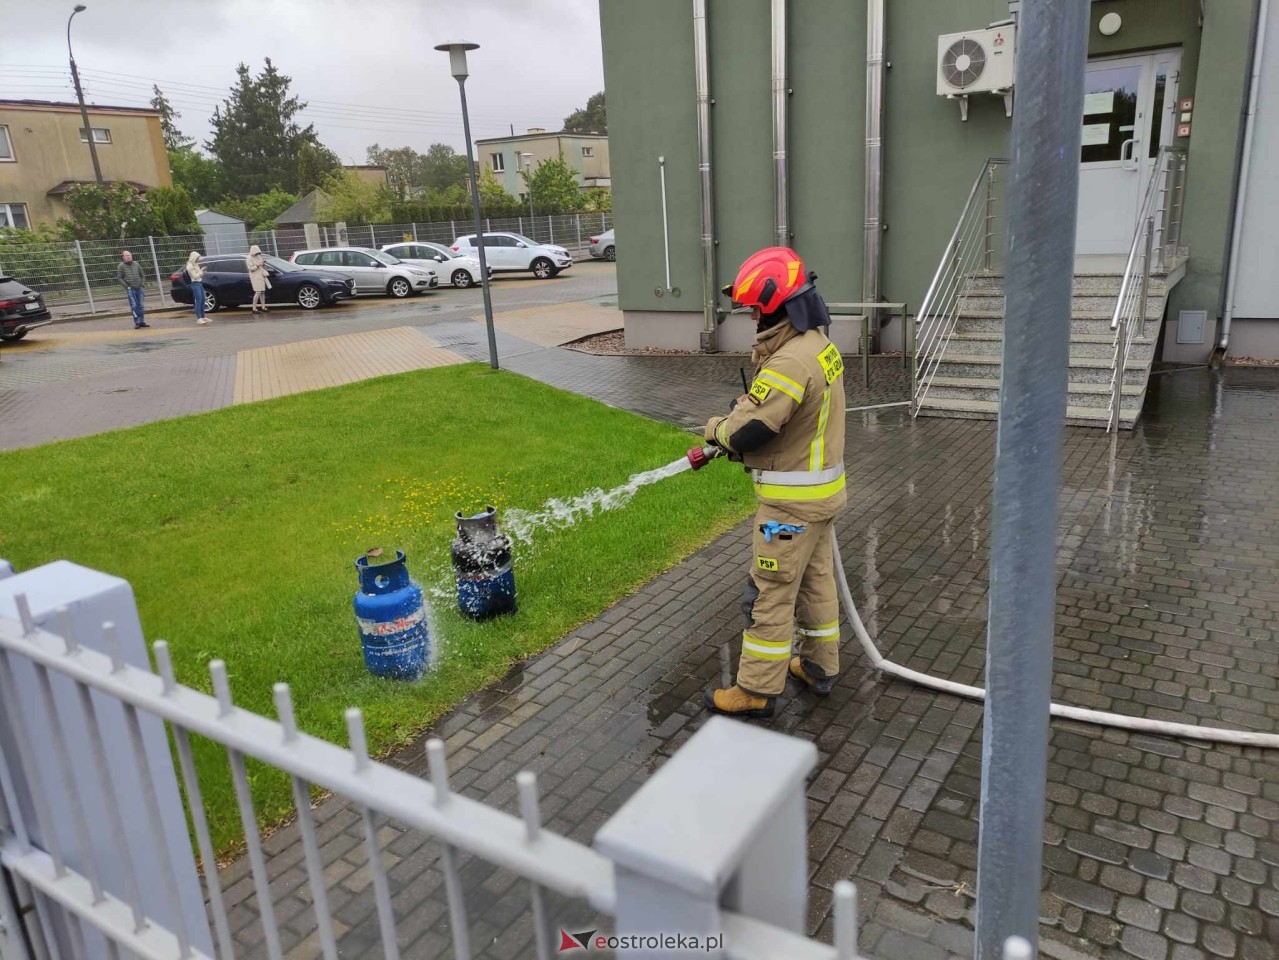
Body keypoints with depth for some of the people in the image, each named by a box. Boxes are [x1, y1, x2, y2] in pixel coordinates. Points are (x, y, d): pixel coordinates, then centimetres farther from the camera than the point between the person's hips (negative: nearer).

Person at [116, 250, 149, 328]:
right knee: (134, 306, -7)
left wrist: (143, 285, 4)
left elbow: (142, 276, 15)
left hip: (139, 288, 3)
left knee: (141, 305, 4)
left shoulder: (136, 264, 9)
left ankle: (142, 321, 12)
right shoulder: (121, 266, 0)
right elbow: (119, 278, 0)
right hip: (130, 289, -3)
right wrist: (127, 286, -9)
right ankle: (137, 322, -3)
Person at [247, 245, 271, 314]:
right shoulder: (249, 258, -8)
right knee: (258, 292, -13)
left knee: (263, 292, 7)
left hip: (261, 276, 8)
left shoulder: (259, 257, 14)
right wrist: (258, 265, -27)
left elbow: (263, 266, 21)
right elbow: (251, 268, -16)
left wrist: (264, 264, -1)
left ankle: (263, 307, 13)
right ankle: (254, 309, -11)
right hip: (255, 277, -8)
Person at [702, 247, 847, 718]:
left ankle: (756, 690, 13)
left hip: (792, 500, -10)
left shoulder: (790, 361, -26)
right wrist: (742, 413, -2)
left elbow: (749, 432, -27)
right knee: (816, 580, 20)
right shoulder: (819, 343, 6)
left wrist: (717, 428, -6)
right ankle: (820, 666, 35)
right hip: (823, 486, 10)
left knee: (771, 593, 1)